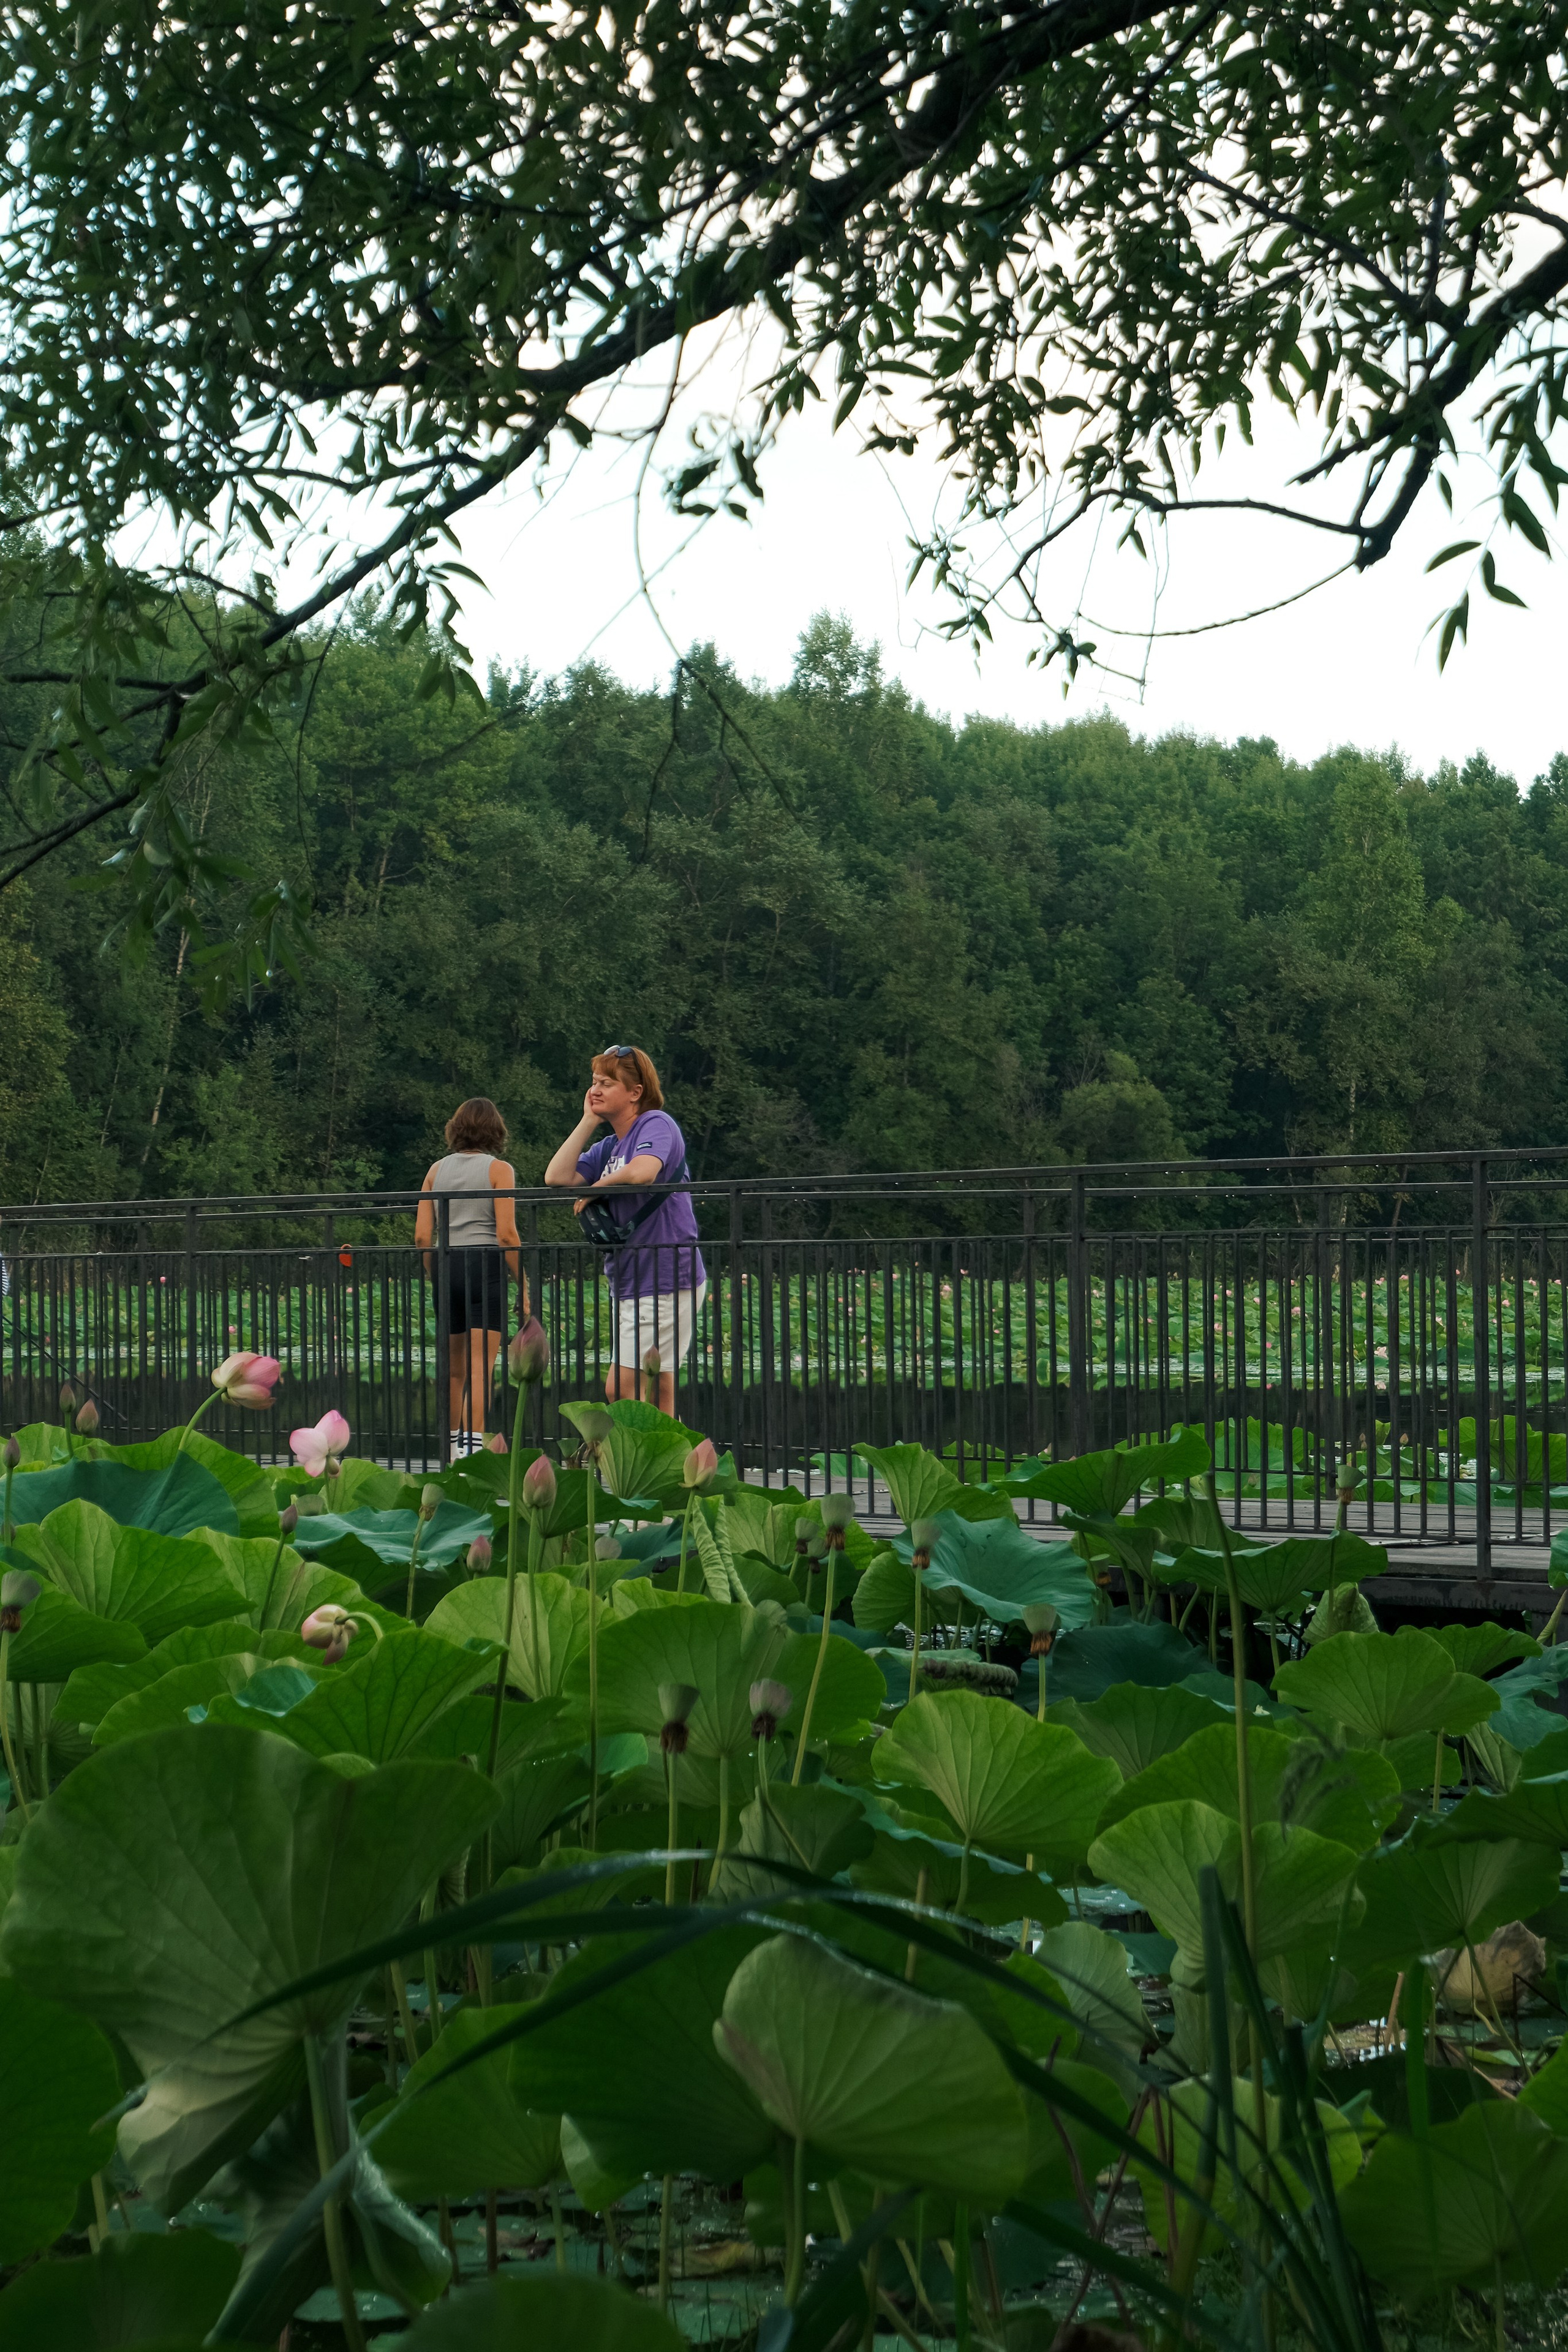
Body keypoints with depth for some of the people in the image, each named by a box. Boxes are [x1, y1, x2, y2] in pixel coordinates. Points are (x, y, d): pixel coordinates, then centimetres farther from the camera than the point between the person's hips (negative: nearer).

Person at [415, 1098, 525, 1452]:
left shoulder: (437, 1170, 11)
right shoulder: (499, 1169, -2)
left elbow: (422, 1237, 7)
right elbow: (506, 1235, -10)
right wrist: (524, 1289, -4)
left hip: (446, 1266, 5)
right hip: (486, 1266, -5)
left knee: (455, 1370, 15)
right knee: (480, 1369, -7)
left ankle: (453, 1449, 22)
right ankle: (472, 1448, -16)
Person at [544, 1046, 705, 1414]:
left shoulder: (657, 1124, -9)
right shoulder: (608, 1147, 17)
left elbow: (641, 1172, -30)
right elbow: (556, 1177, 3)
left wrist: (594, 1189, -11)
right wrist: (588, 1121, 4)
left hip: (667, 1280, -9)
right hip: (632, 1284, 10)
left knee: (622, 1392, -12)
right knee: (656, 1396, 12)